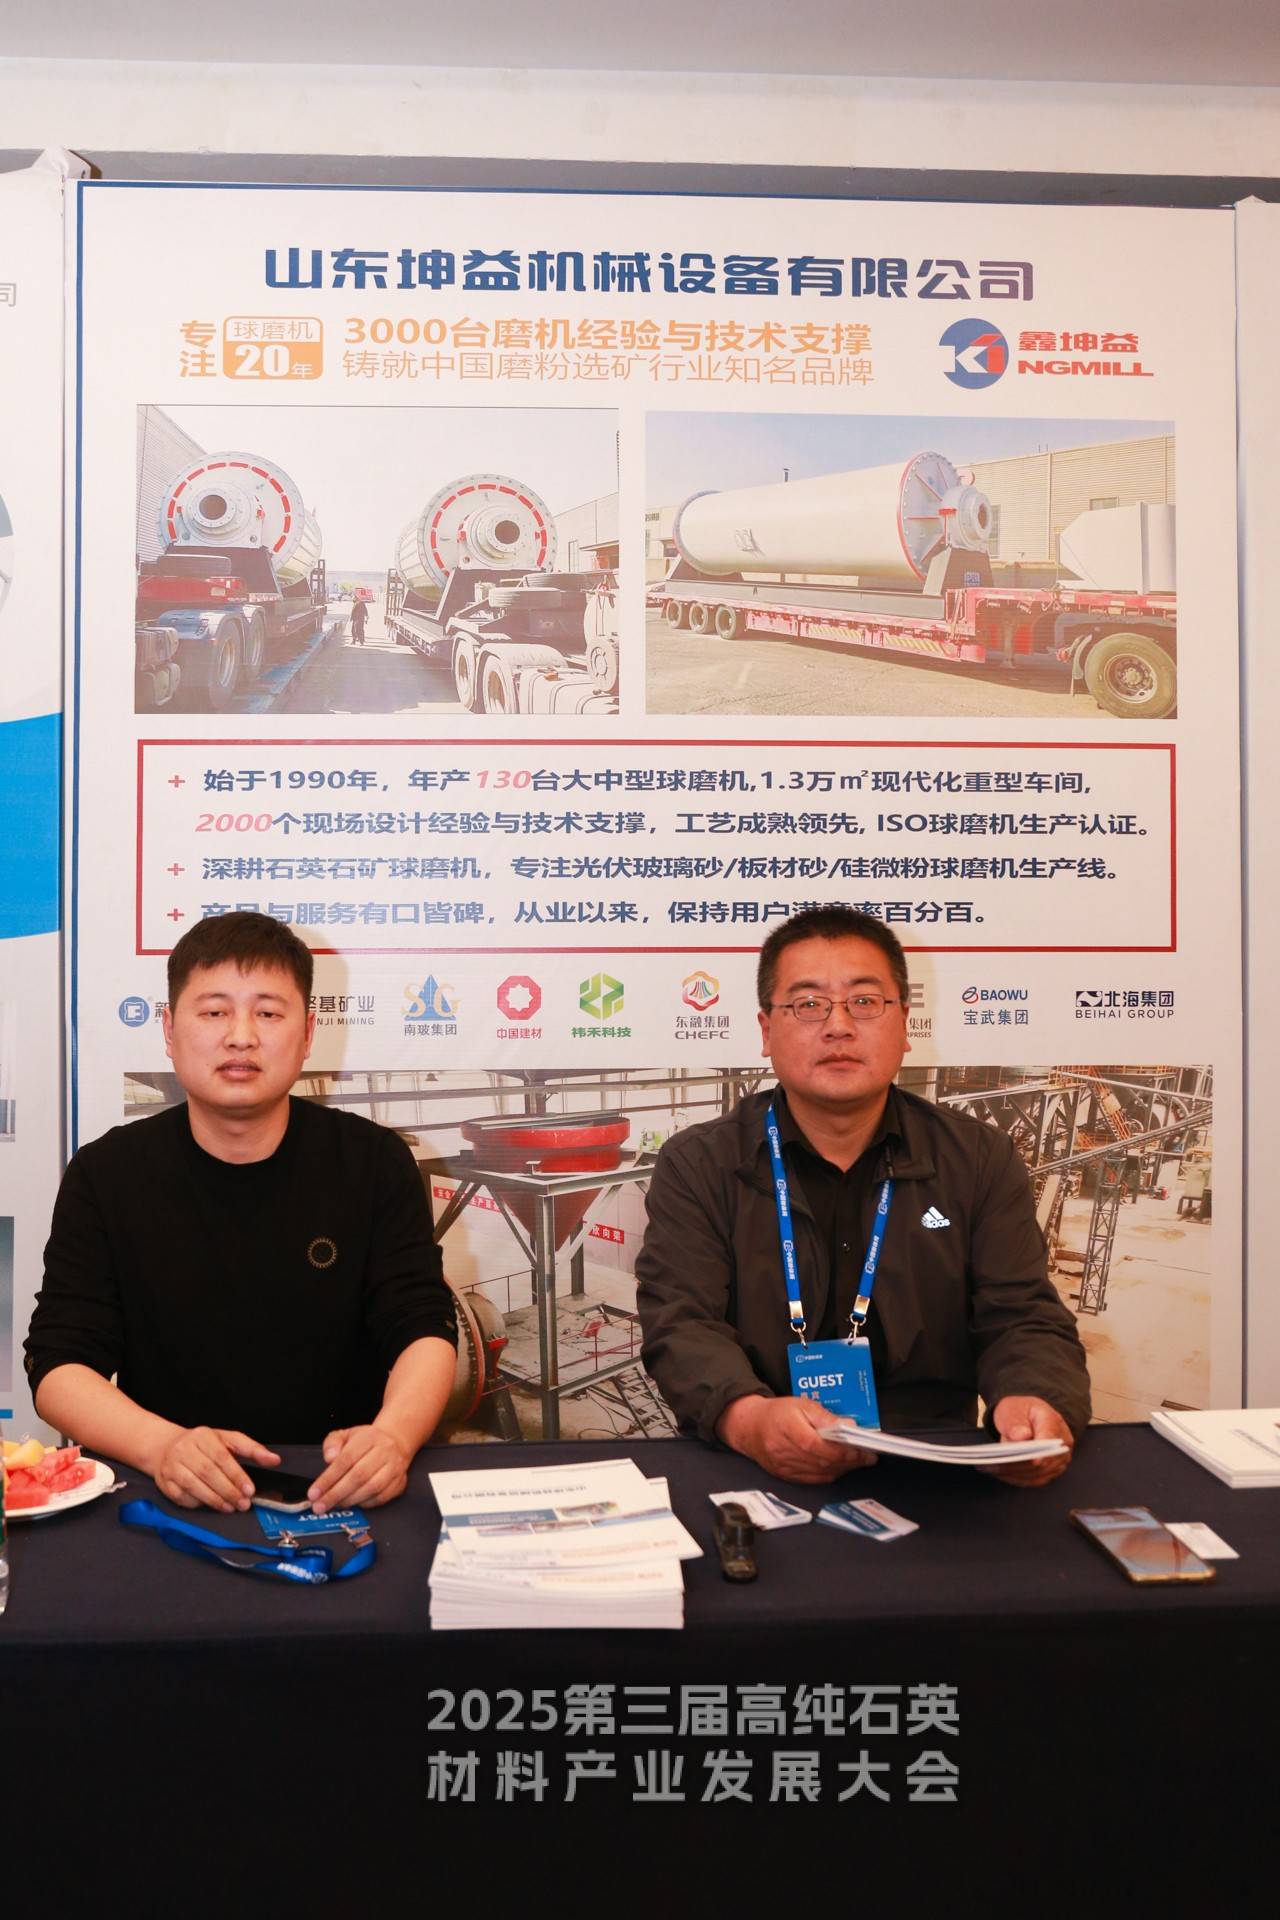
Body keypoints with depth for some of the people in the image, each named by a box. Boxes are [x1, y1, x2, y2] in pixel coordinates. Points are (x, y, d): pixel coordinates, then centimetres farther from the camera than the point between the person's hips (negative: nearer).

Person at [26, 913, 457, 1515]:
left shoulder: (375, 1164, 1)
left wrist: (393, 1434, -25)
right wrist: (161, 1444, -23)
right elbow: (58, 1361, -4)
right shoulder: (105, 1174, 1)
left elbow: (425, 1331, -3)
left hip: (341, 1495, -1)